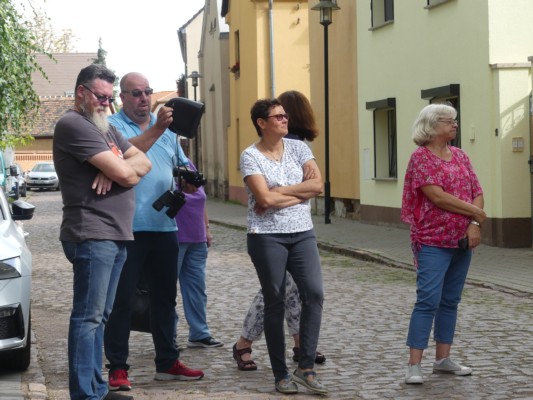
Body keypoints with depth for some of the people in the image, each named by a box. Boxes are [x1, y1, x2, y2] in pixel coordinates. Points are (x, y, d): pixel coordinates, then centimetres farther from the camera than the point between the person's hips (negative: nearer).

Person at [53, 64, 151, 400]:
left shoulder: (106, 128, 21)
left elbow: (144, 162, 11)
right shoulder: (74, 125, -10)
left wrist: (117, 169, -9)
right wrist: (123, 168, 6)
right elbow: (125, 173, -17)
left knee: (99, 317, 12)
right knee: (88, 317, -9)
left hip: (116, 235, 10)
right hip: (92, 235, -9)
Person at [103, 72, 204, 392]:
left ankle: (167, 362, 22)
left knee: (165, 296, 13)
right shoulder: (113, 125, -3)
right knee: (121, 299, -2)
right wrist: (155, 129, -34)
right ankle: (118, 367, 4)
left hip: (164, 226, 6)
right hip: (126, 227, -6)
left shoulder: (167, 129, 17)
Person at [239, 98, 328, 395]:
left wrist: (279, 193, -11)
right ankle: (281, 374, 10)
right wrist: (300, 193, -7)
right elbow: (265, 198, -16)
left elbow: (318, 184, -5)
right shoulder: (251, 156, -4)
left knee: (315, 293, -11)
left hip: (303, 234, 3)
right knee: (275, 303, 2)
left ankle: (306, 367, -2)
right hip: (267, 236, -3)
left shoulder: (298, 147, 8)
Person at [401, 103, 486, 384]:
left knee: (450, 301, 10)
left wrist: (475, 224, -9)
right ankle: (414, 365, -10)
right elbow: (437, 196, -18)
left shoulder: (460, 156, 12)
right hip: (433, 242, -7)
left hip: (462, 240, 7)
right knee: (428, 300, -11)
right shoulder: (421, 156, -9)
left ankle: (443, 359, 18)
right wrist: (475, 211, -10)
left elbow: (477, 193, 8)